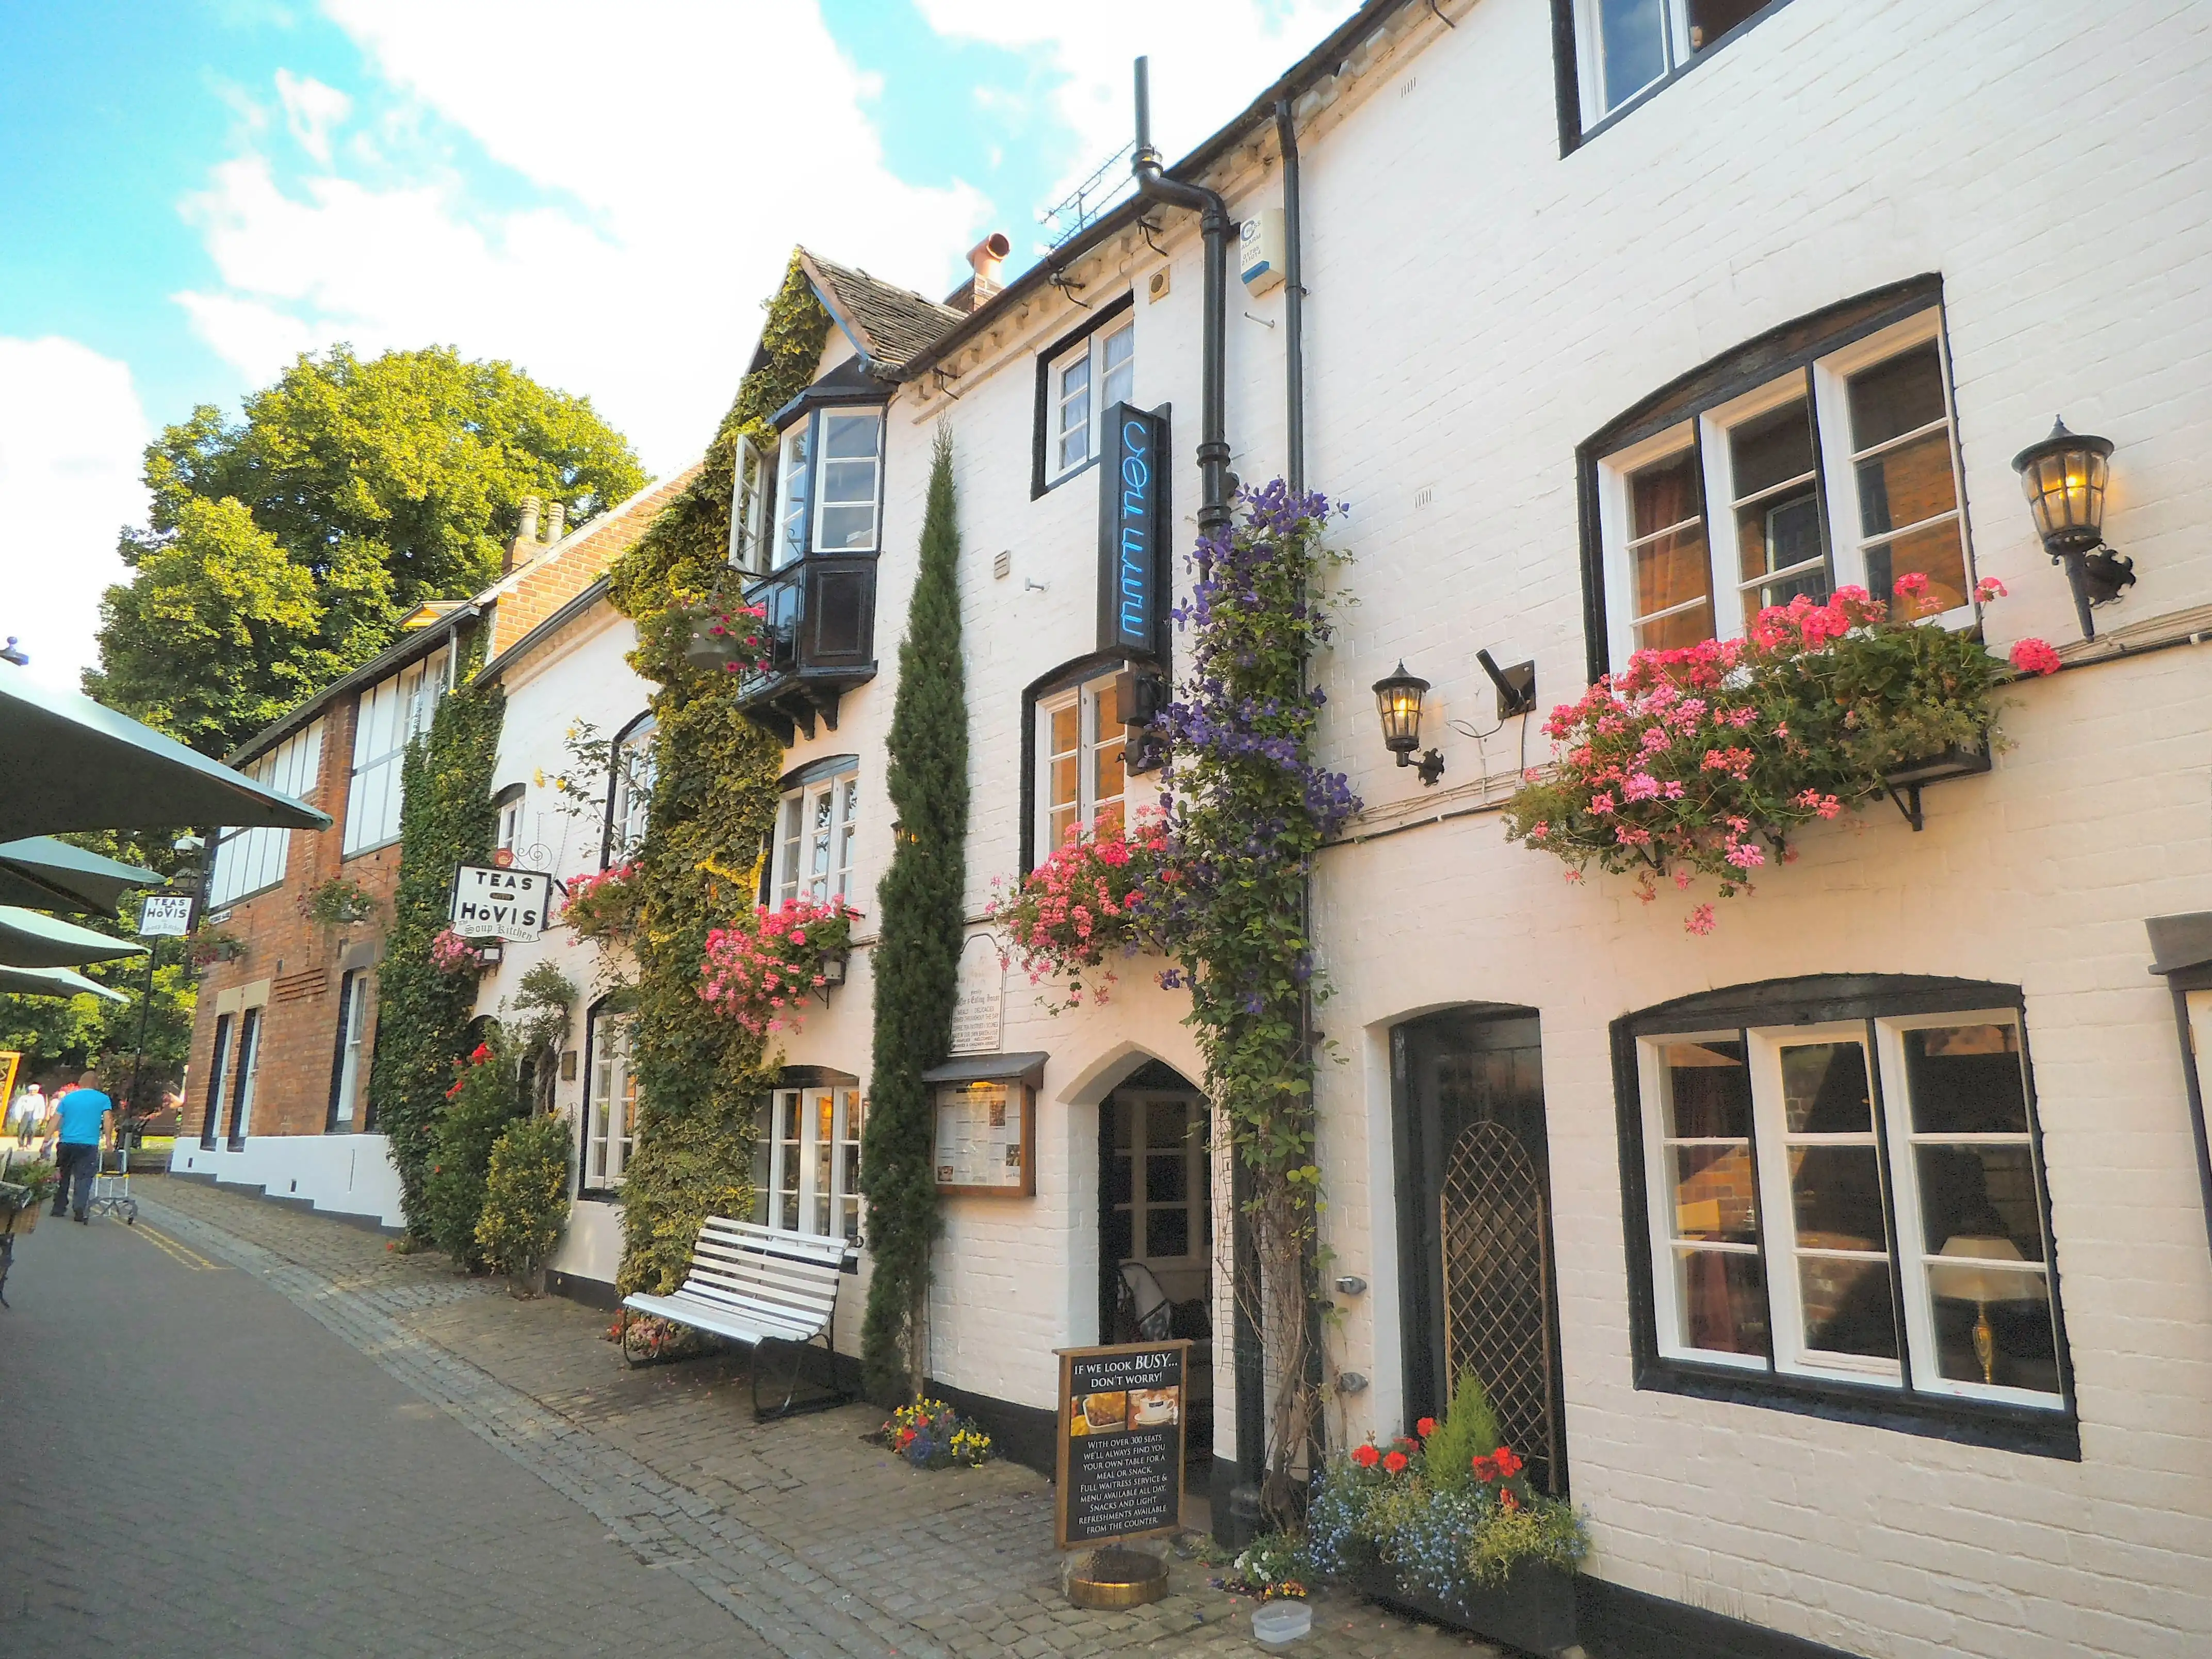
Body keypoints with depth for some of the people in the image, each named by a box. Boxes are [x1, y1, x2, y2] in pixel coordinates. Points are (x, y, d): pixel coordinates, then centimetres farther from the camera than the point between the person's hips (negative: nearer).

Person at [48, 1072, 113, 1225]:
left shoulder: (67, 1098, 11)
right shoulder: (103, 1099, 4)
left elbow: (55, 1120, 7)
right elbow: (108, 1120, -6)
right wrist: (107, 1140, -3)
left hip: (67, 1143, 3)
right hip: (88, 1144, -3)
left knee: (63, 1176, 18)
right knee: (84, 1178, -4)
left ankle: (59, 1207, 24)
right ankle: (80, 1209, -18)